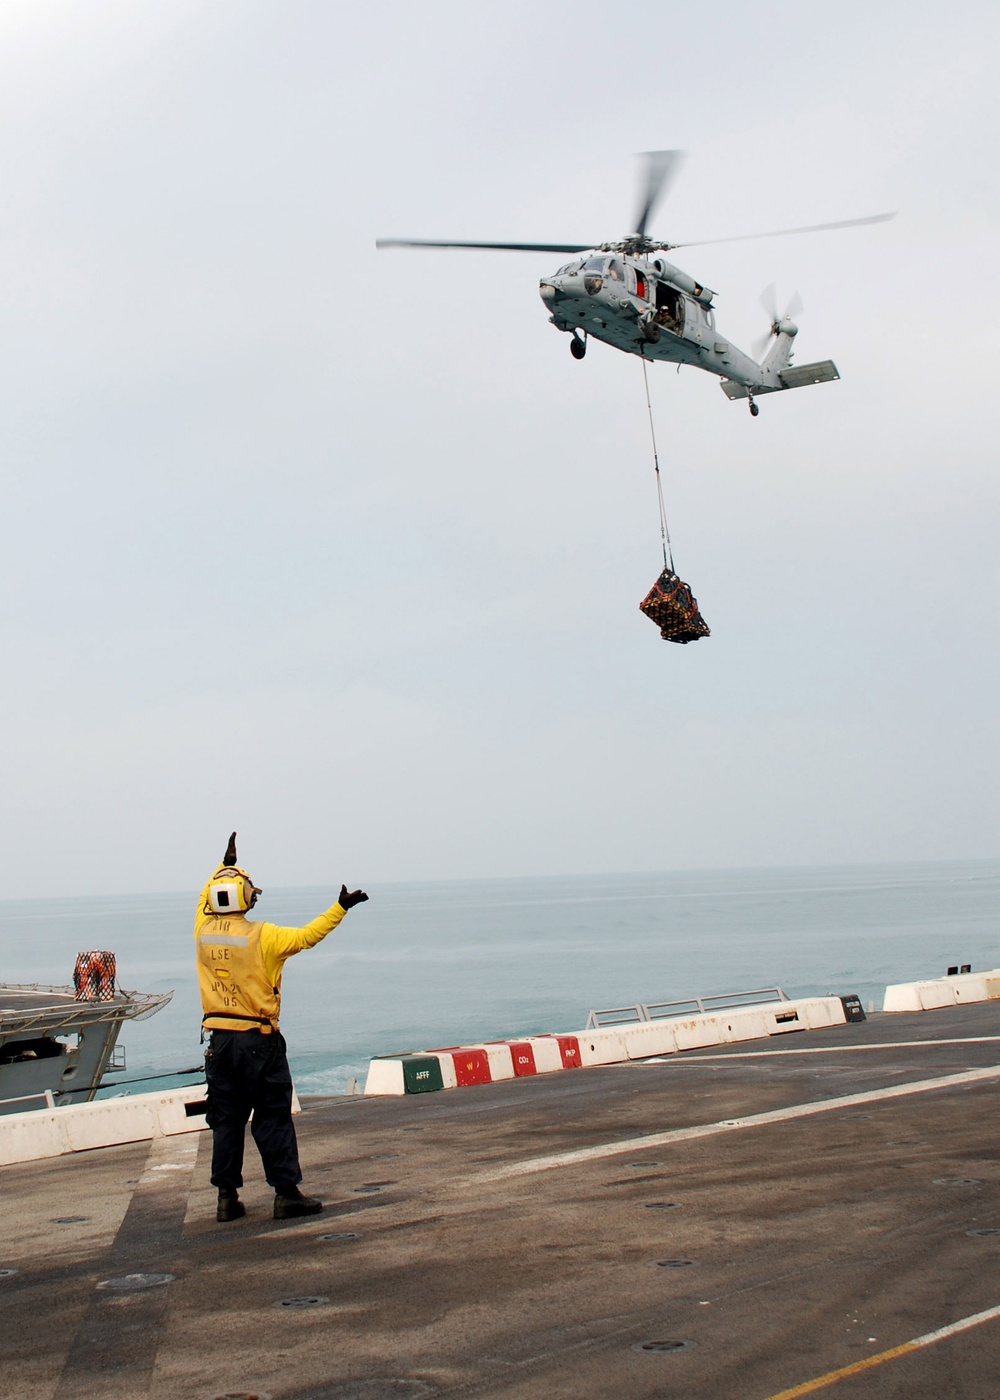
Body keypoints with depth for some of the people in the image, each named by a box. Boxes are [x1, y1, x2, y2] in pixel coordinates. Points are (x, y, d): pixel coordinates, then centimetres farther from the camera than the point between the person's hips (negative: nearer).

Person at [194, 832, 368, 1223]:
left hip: (219, 1040, 5)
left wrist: (225, 865, 35)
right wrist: (340, 908, -1)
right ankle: (286, 1193, 2)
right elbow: (308, 935, -9)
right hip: (258, 1040, -5)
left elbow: (205, 900, 23)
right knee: (273, 1120, 1)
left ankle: (227, 1197, 13)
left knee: (226, 1121, 10)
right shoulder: (261, 937, -12)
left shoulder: (203, 932, 2)